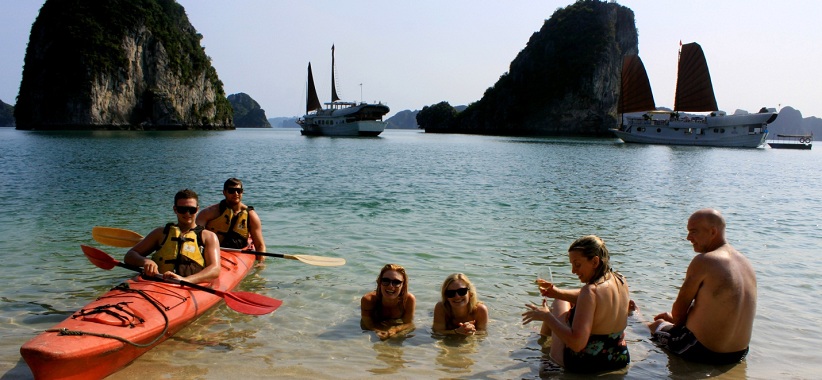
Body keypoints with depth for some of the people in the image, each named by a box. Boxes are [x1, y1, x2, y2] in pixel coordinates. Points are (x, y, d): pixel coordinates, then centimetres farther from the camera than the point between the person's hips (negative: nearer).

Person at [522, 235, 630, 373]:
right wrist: (557, 292, 3)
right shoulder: (620, 280, -7)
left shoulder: (591, 291, -31)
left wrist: (546, 316, -24)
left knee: (559, 302, 20)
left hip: (583, 364, -7)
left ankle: (543, 336, 50)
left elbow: (576, 343, -35)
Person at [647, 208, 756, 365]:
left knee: (652, 326, 17)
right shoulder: (746, 263, 4)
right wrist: (674, 317, 22)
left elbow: (679, 310, -12)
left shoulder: (703, 261, -21)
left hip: (704, 352, -8)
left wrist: (675, 319, 12)